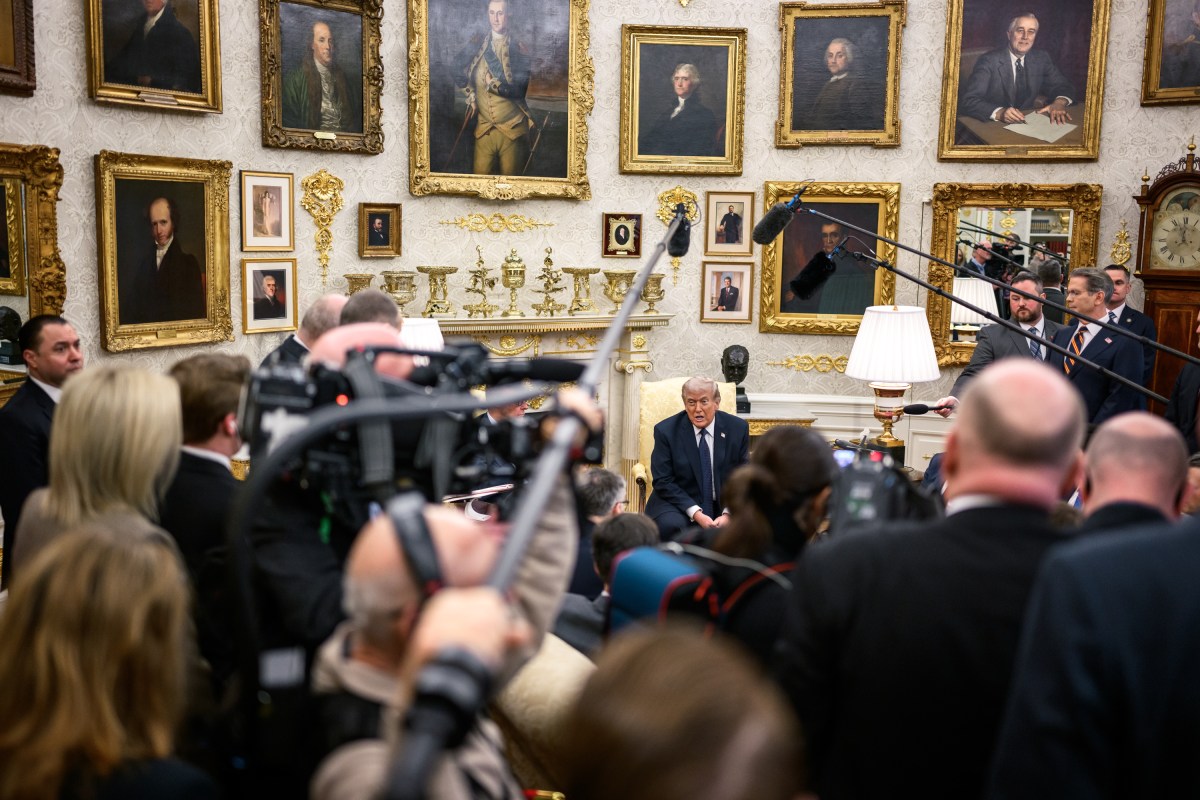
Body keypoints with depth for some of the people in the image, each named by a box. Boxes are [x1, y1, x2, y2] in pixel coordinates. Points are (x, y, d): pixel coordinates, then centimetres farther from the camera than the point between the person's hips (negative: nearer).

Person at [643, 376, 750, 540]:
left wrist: (728, 514, -17)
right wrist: (696, 513, -21)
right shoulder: (666, 431, -8)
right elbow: (663, 482, -9)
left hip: (724, 505, 2)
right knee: (672, 525, -34)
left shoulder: (737, 428, -2)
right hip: (679, 504, -2)